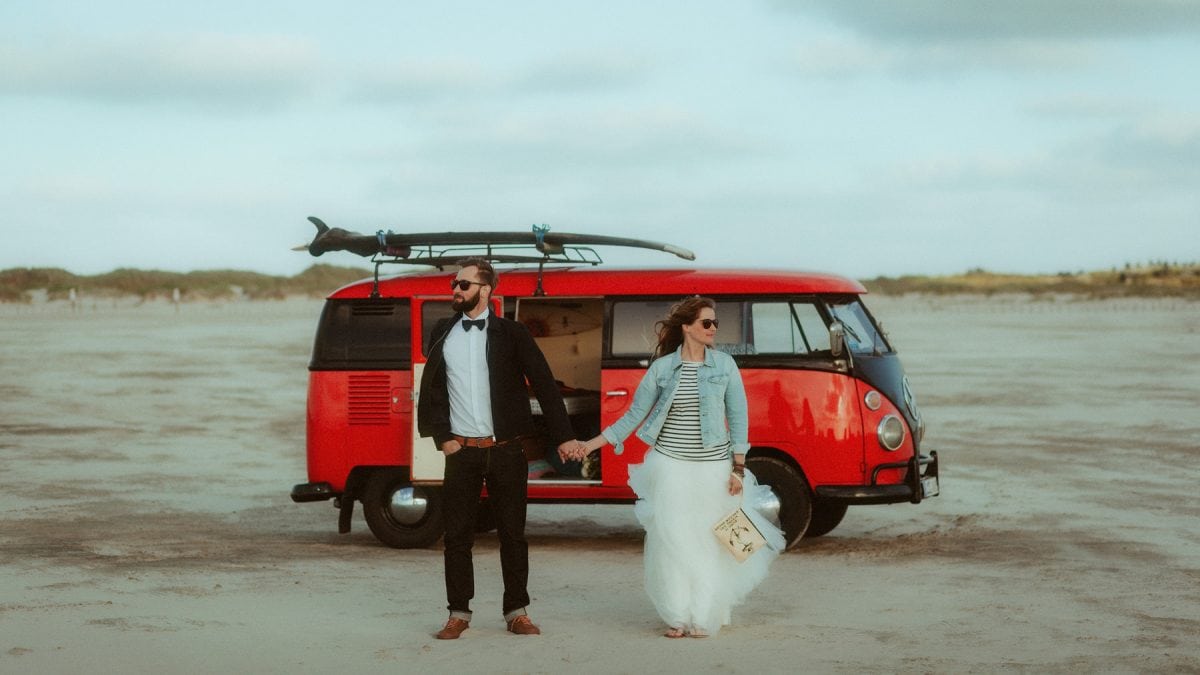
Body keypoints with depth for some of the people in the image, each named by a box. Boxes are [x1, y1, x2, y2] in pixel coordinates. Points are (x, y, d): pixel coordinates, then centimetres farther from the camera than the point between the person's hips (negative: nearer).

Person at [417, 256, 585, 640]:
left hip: (506, 449, -2)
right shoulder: (442, 335, 9)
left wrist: (563, 436, -6)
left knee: (512, 532, 4)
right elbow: (430, 390, 12)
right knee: (457, 533, 4)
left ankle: (517, 612, 13)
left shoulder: (511, 334, 0)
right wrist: (441, 436, 1)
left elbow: (544, 385, -1)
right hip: (462, 450, 2)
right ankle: (459, 613, 12)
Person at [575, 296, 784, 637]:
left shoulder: (724, 365, 2)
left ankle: (705, 616, 14)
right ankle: (678, 617, 9)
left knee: (711, 541, 2)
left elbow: (737, 417, 3)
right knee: (672, 540, -1)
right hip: (671, 466, 0)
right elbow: (634, 414, 5)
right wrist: (591, 445, 0)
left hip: (713, 467, 0)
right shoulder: (662, 367, 1)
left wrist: (738, 469, -2)